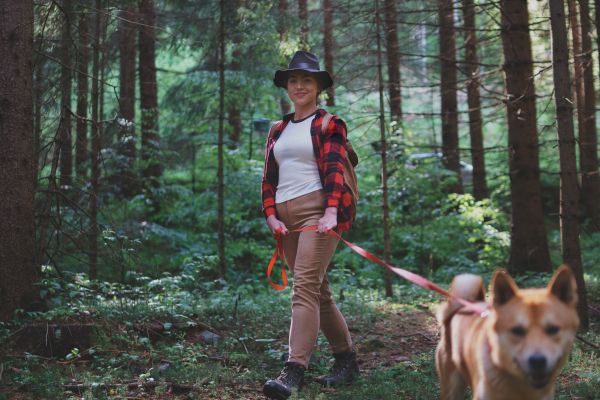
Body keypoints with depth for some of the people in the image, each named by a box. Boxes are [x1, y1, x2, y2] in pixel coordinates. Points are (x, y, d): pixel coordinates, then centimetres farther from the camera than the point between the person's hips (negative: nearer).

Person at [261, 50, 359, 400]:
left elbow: (334, 170, -10)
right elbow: (269, 178, 16)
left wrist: (331, 212, -23)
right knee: (318, 291, 11)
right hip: (286, 216, 6)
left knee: (305, 287, -17)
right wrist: (271, 216, 1)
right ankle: (347, 359, 22)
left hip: (318, 210, -6)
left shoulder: (330, 125, 3)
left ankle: (294, 371, -22)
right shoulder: (278, 130, 19)